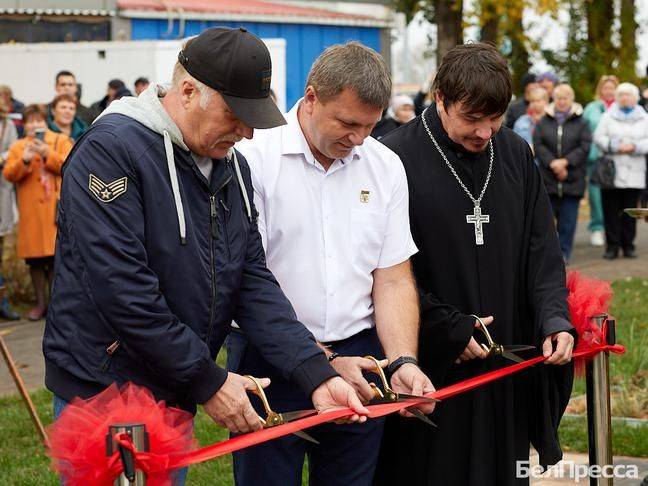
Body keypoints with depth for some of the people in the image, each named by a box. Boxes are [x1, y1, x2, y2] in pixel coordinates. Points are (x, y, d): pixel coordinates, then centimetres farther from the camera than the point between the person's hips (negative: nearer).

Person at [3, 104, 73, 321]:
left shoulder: (61, 141, 10)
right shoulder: (18, 147, 14)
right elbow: (8, 174, 3)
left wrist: (47, 154, -14)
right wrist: (24, 160, -13)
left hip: (55, 208, -2)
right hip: (30, 211, 2)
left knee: (56, 256, -6)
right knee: (35, 258, 4)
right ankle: (41, 303, 13)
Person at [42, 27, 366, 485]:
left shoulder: (233, 166, 6)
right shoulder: (111, 150, -19)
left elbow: (254, 282, 4)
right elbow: (123, 289, -25)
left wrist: (317, 374, -9)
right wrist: (207, 380, -19)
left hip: (176, 396, 7)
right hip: (102, 394, -7)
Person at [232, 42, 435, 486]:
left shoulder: (386, 167, 5)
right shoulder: (253, 158, -11)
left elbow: (393, 280, 6)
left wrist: (403, 362, -10)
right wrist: (324, 362, -16)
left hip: (359, 355, 4)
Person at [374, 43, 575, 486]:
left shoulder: (516, 154, 6)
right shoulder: (396, 160, -11)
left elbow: (541, 247, 7)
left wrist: (554, 317, -9)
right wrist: (450, 329, -13)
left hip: (507, 365, 5)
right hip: (430, 366, -5)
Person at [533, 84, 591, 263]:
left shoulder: (581, 123, 5)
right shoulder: (543, 122, 8)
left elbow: (585, 147, -3)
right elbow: (538, 145, -1)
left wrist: (565, 162, -14)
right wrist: (553, 164, -13)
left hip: (572, 179, -1)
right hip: (547, 179, 1)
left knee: (568, 219, 1)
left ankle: (564, 252, 9)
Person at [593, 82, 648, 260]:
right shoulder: (608, 117, 8)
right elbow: (599, 137, -2)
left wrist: (634, 147, -14)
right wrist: (615, 146, -15)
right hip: (611, 171, -1)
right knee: (611, 210, 0)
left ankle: (628, 245, 13)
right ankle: (612, 246, 6)